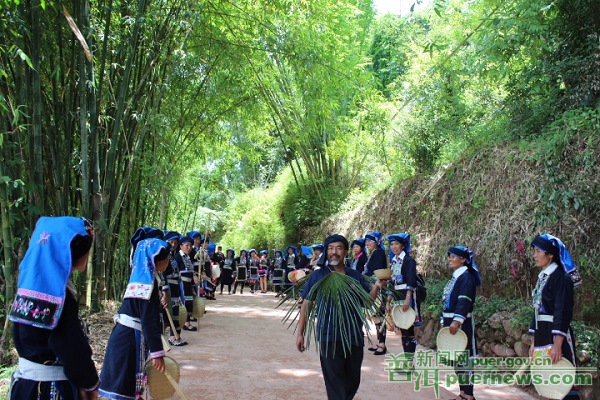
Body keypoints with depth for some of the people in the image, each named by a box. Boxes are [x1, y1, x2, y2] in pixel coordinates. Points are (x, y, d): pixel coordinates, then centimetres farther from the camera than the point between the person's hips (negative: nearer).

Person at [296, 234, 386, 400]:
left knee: (353, 380, 14)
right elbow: (306, 305, 1)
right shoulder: (317, 276, -1)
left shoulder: (355, 276, 7)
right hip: (329, 338, -3)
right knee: (335, 382, 1)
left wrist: (376, 287, -10)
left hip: (355, 337, 3)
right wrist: (300, 333, -2)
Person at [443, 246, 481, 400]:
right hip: (451, 322, 10)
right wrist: (445, 321, 20)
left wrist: (457, 320, -31)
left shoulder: (466, 276, -12)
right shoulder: (455, 277, 17)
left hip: (461, 323, -10)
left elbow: (464, 300, -23)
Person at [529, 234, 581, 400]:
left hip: (557, 334, -8)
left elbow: (563, 312, -18)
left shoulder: (560, 277, -11)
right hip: (542, 334, 8)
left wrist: (557, 344, -23)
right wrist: (534, 343, 18)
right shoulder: (542, 277, 14)